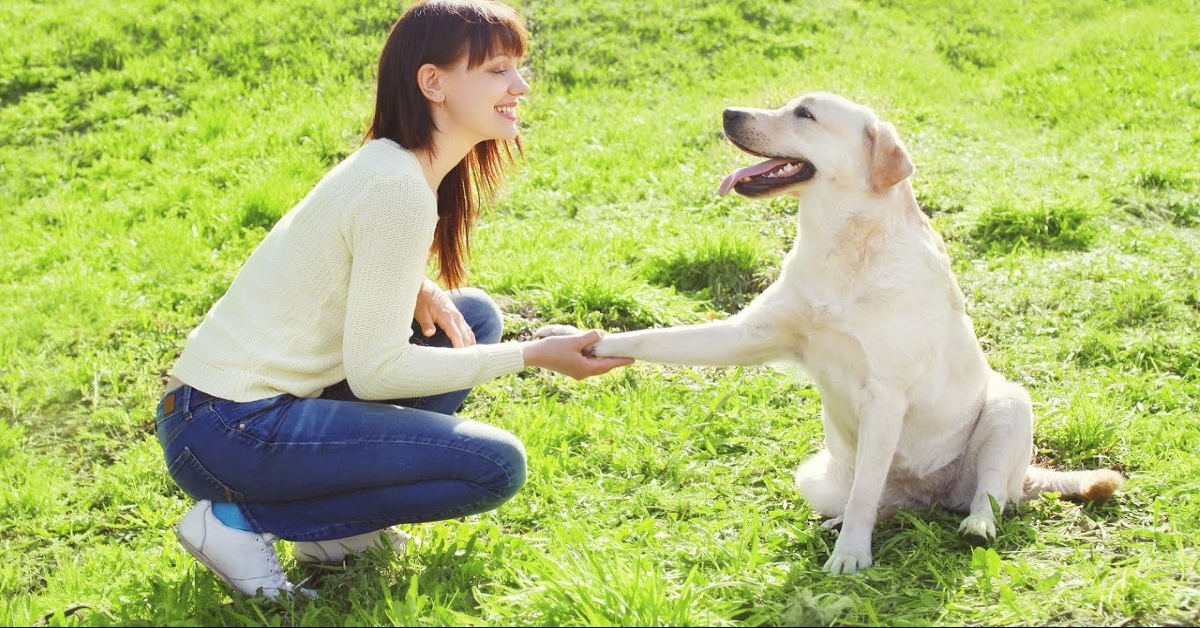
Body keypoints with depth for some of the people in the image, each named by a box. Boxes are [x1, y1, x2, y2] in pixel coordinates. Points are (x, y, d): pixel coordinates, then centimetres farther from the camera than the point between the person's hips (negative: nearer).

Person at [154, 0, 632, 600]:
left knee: (472, 315, 12)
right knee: (495, 465, -12)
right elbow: (375, 370, -20)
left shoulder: (390, 165, 10)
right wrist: (533, 355, -15)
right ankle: (243, 520, -6)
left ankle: (334, 529, 9)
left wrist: (415, 292, -2)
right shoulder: (400, 189, -19)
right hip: (227, 432, -9)